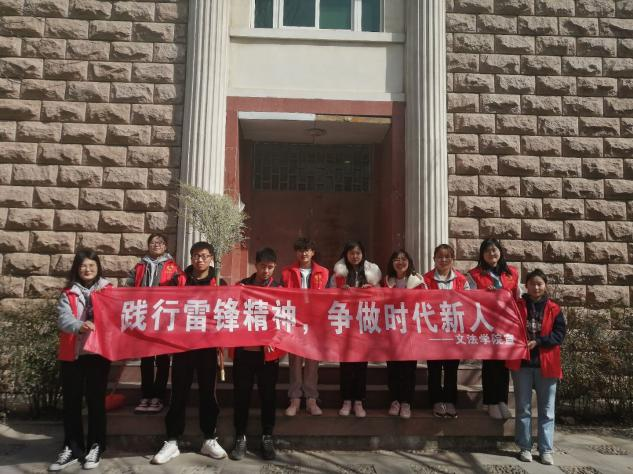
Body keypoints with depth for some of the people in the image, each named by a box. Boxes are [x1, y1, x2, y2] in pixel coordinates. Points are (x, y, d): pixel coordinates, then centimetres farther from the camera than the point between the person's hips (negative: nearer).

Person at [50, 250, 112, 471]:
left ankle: (95, 446, 17)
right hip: (71, 354, 1)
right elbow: (63, 319, -11)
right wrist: (79, 326, -31)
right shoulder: (68, 294, 5)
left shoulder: (108, 291, 4)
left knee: (96, 400, 5)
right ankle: (72, 448, 19)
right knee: (71, 401, 7)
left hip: (98, 353, -1)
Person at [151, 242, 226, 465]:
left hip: (208, 344, 0)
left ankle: (209, 439, 20)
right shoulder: (178, 280, 4)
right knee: (179, 392, 5)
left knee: (208, 391, 9)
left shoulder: (219, 283, 4)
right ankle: (172, 441, 15)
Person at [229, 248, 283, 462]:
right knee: (241, 394, 7)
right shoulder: (242, 285, 5)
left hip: (269, 350, 0)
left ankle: (267, 437, 21)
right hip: (244, 349, 1)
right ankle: (240, 437, 19)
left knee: (268, 394, 8)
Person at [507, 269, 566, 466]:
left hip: (546, 364, 0)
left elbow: (560, 333, -5)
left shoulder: (554, 309, 2)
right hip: (522, 363, 0)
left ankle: (546, 450, 15)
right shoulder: (517, 306, 3)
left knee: (547, 410, 7)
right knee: (523, 408, 6)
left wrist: (538, 342, -14)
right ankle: (525, 447, 16)